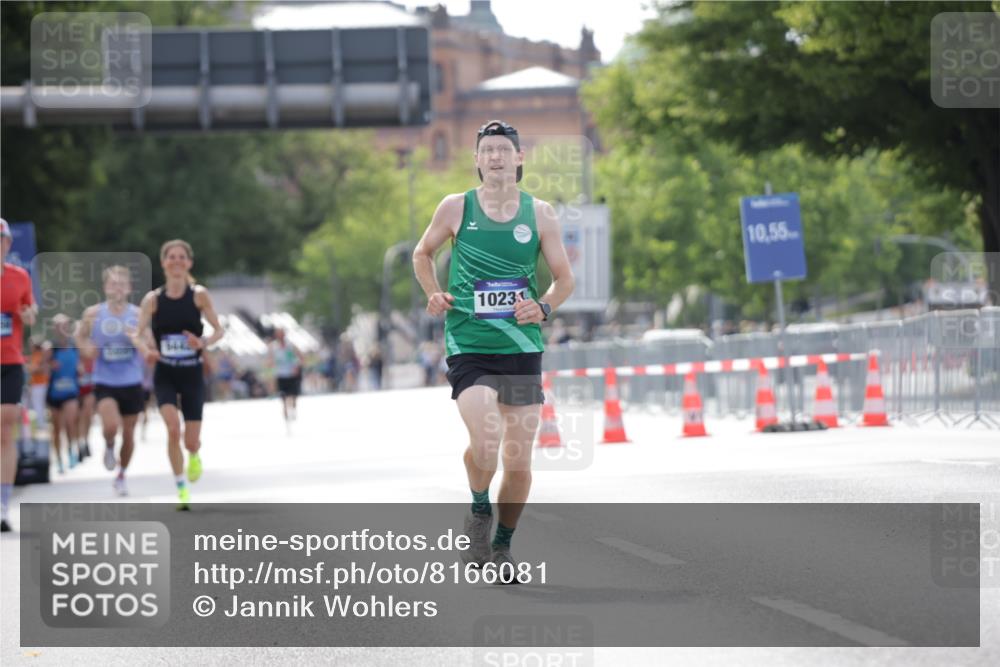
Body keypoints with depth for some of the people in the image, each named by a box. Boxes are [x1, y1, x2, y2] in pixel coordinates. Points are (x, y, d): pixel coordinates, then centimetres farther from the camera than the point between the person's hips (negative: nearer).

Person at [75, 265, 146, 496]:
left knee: (128, 433, 10)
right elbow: (80, 336, 13)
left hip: (132, 383, 1)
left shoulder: (138, 314, -4)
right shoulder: (93, 314, -3)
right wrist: (86, 348, -9)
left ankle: (121, 476, 31)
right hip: (104, 382, -1)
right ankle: (109, 447, 13)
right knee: (111, 426, -23)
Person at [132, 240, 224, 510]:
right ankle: (181, 488, -9)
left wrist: (204, 343, -23)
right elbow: (136, 334, -2)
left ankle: (194, 455, 40)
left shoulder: (199, 295, -5)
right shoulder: (153, 299, -3)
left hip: (192, 374, 0)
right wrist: (145, 350, -24)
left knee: (191, 440, 0)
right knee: (173, 428, -24)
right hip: (165, 374, 0)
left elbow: (219, 330, -1)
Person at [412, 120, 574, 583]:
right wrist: (434, 295, 0)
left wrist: (544, 307, -10)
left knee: (518, 461, 5)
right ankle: (479, 511, 5)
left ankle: (502, 545, 25)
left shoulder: (539, 213, 4)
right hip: (468, 346, -2)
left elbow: (564, 278, 10)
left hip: (522, 348, 2)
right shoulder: (456, 208, 2)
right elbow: (423, 254, 17)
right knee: (484, 442, -24)